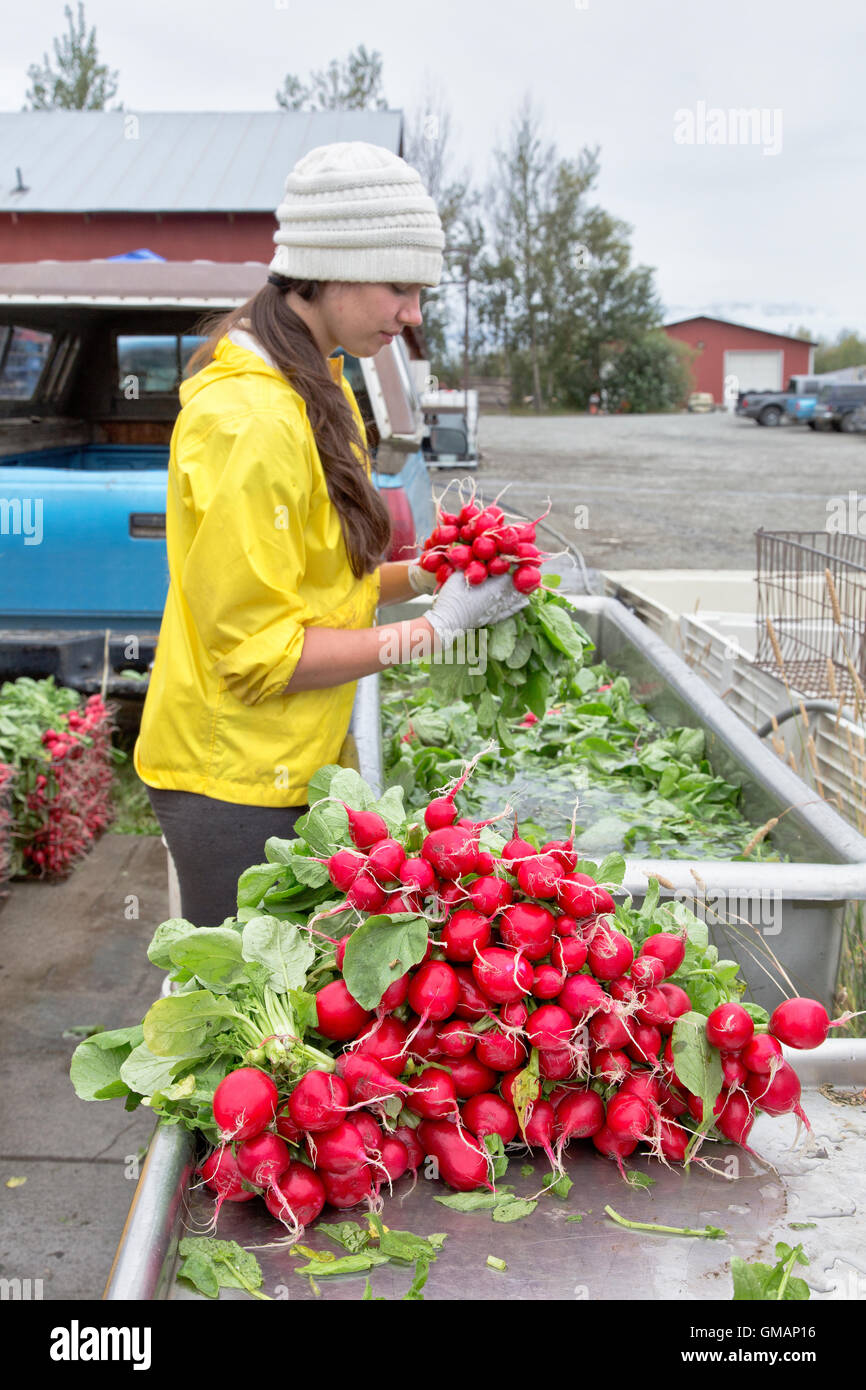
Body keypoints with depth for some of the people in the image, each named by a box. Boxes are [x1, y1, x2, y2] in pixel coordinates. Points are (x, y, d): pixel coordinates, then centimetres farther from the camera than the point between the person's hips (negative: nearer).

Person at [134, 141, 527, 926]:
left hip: (290, 764, 9)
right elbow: (258, 649, -21)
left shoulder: (310, 390, 10)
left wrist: (419, 575, 1)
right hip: (235, 781, -9)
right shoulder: (250, 419, -22)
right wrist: (431, 633, -18)